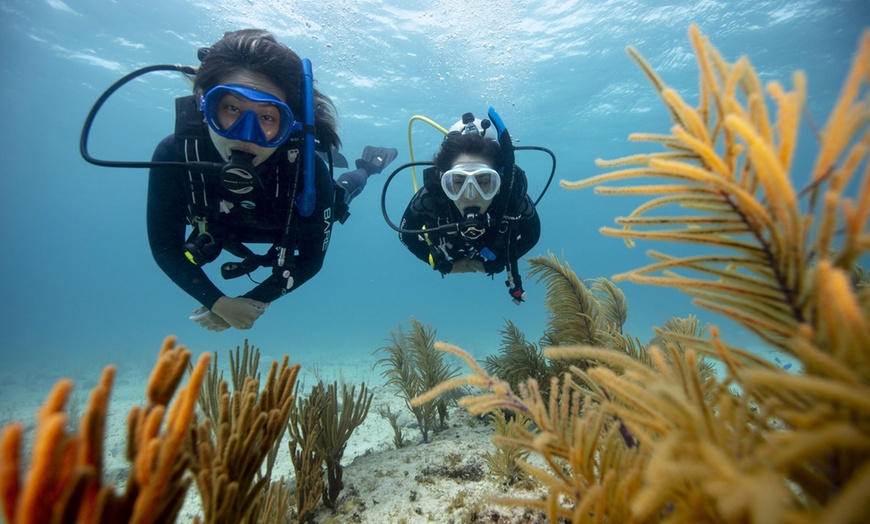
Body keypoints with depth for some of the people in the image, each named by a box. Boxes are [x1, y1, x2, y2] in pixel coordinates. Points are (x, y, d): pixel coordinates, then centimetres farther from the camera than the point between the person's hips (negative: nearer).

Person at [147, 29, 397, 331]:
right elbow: (165, 247, -28)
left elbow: (311, 260, -32)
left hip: (303, 211, -1)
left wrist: (255, 302, -35)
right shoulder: (173, 155, -41)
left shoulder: (309, 170, -46)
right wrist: (218, 302, -34)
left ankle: (368, 164, 57)